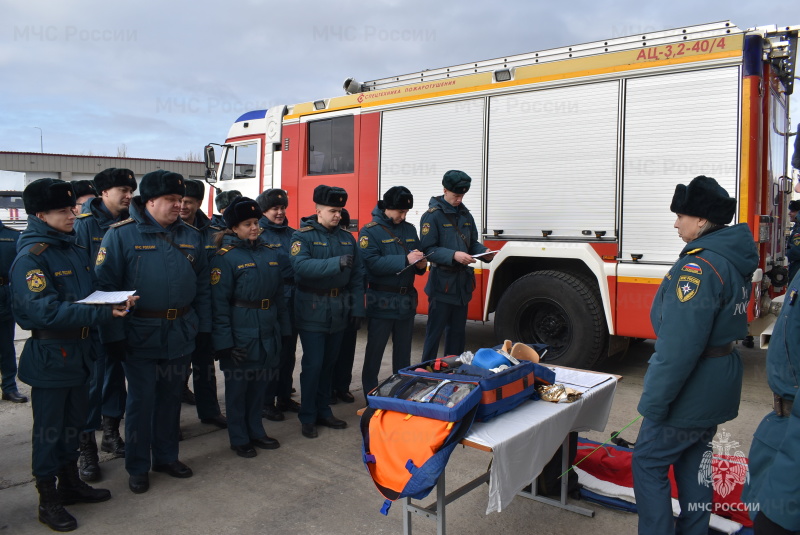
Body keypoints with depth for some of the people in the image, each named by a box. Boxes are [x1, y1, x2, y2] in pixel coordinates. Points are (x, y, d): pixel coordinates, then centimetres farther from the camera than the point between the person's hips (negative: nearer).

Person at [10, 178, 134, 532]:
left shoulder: (74, 250, 8)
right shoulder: (30, 258, -17)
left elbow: (91, 293, 13)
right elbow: (47, 311, -27)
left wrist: (116, 300, -8)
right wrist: (104, 314, -32)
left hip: (79, 351, 7)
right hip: (49, 356, -7)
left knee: (74, 422, 19)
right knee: (49, 428, 7)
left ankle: (70, 483, 37)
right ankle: (48, 501, 23)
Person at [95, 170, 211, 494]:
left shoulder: (191, 237, 6)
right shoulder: (121, 234, -8)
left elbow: (202, 287, 9)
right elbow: (106, 286, -10)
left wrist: (204, 327, 6)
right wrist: (113, 334, -13)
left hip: (181, 335, 4)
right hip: (140, 337, -4)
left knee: (171, 398, 17)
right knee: (141, 402, 8)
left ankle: (166, 457, 34)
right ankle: (138, 467, 25)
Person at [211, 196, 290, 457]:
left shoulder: (270, 253, 8)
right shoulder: (226, 257, -9)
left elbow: (279, 294, 12)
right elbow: (220, 302, -13)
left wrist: (283, 328, 10)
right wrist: (225, 342, -17)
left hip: (268, 330, 6)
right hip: (240, 332, -6)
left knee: (259, 383, 17)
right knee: (238, 385, 8)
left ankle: (256, 431, 33)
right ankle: (239, 438, 23)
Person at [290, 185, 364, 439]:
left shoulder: (346, 237, 10)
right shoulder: (303, 236, -7)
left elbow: (357, 275, 9)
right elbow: (301, 266, -26)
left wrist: (358, 307, 3)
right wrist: (336, 263, -35)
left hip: (339, 310, 5)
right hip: (313, 311, -5)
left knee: (329, 363, 15)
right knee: (313, 364, -1)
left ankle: (323, 411, 29)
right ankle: (307, 417, 14)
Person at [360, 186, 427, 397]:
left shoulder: (410, 229, 11)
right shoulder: (370, 231, -8)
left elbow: (416, 262, 17)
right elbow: (372, 263, -21)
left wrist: (421, 264, -6)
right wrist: (405, 260, -26)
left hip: (406, 300, 6)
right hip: (382, 301, -6)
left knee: (404, 350, 15)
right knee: (375, 350, 4)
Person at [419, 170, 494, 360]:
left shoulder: (465, 215, 12)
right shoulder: (433, 215, -10)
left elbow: (473, 243, 17)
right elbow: (428, 249, -16)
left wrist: (484, 252, -4)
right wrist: (454, 255, -27)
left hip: (463, 282, 7)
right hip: (442, 283, -7)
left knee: (458, 331, 16)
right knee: (435, 331, 0)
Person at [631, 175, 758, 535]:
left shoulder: (699, 266, -25)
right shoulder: (734, 260, 6)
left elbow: (679, 347, -28)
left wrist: (653, 403, -20)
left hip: (690, 392, -9)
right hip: (717, 387, 9)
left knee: (648, 464, 4)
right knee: (693, 463, 21)